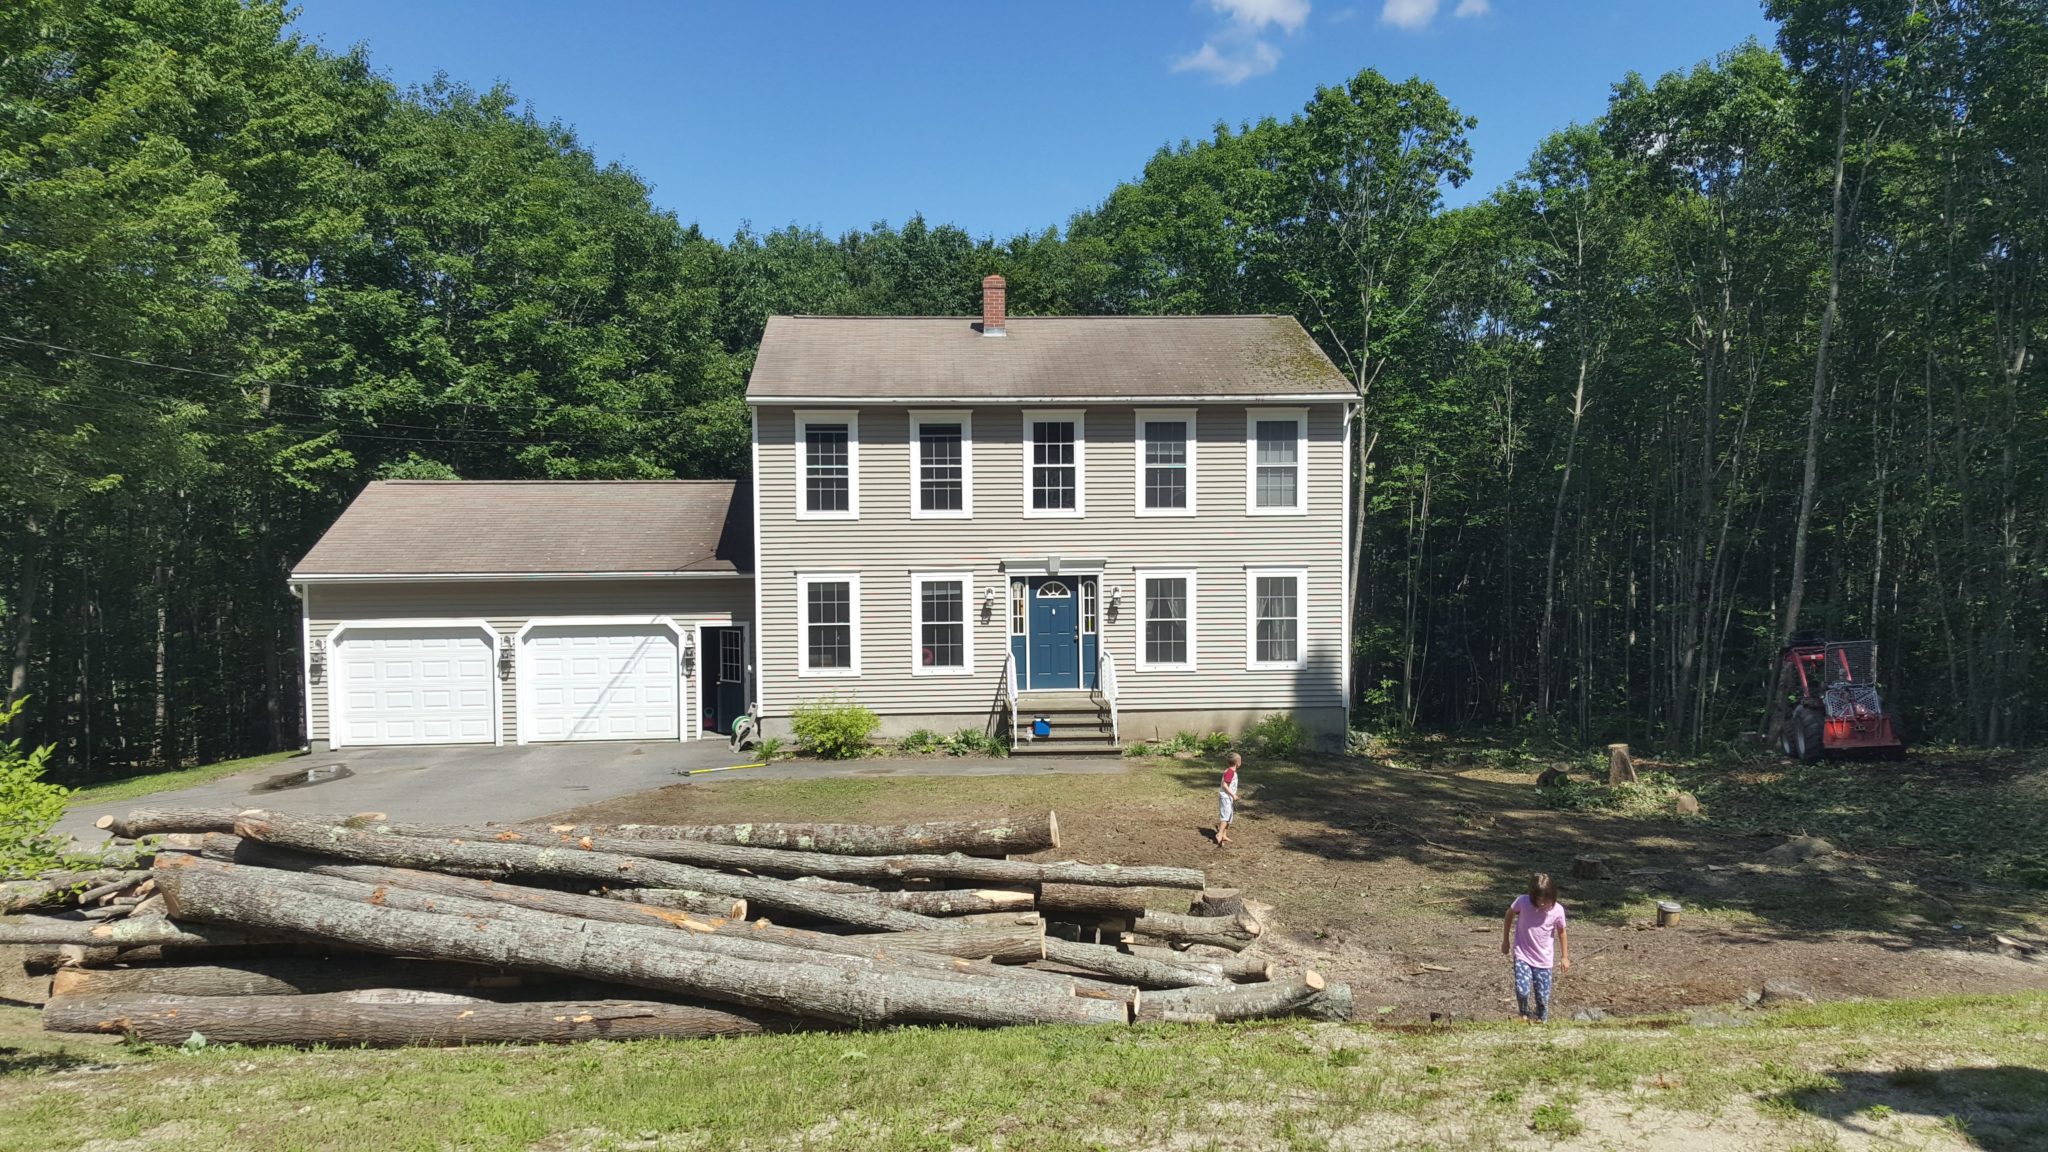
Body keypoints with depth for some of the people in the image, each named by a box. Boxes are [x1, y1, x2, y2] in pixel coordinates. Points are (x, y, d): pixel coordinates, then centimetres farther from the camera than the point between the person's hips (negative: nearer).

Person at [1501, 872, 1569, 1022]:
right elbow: (1509, 915, 2)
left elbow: (1561, 931, 5)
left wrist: (1564, 957, 11)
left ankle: (1542, 1021, 29)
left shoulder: (1558, 910, -14)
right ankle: (1524, 1015, 12)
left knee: (1543, 996, 3)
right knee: (1522, 990, -16)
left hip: (1543, 960, 1)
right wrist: (1505, 940, 9)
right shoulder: (1522, 901, -18)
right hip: (1522, 955, -1)